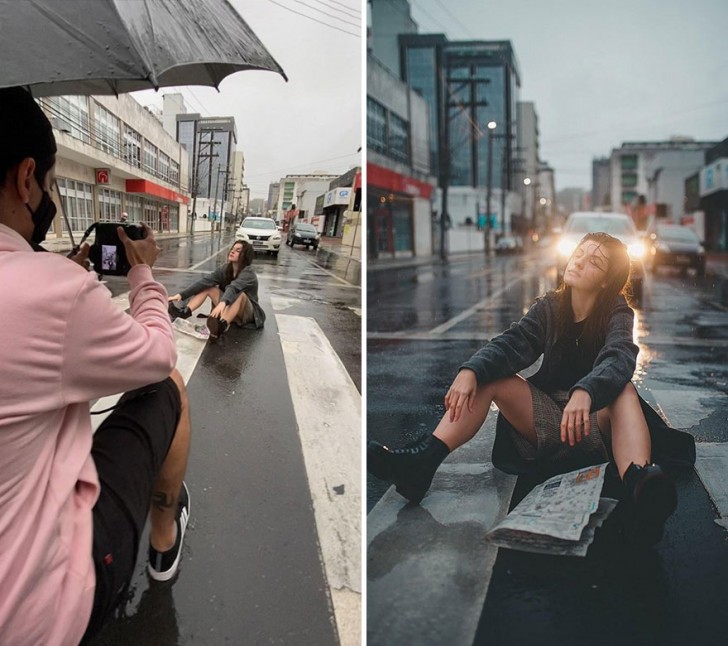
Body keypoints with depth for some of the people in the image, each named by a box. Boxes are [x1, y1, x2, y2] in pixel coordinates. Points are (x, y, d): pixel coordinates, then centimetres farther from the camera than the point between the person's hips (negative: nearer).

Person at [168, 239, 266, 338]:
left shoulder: (248, 272, -20)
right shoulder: (224, 269, -4)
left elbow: (233, 287, -41)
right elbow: (205, 281, -17)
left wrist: (222, 303, -59)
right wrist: (181, 295, -30)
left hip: (247, 314, -6)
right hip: (228, 309, 6)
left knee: (239, 294, -37)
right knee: (206, 286, -10)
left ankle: (221, 326, -61)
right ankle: (184, 313, -32)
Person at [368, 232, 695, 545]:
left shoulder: (617, 314, -4)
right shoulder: (550, 307, 4)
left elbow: (618, 357, -27)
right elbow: (512, 343, -14)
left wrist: (584, 393, -48)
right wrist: (470, 370, -35)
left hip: (596, 420, -3)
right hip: (548, 420, 3)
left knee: (623, 389, -31)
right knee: (488, 376, -16)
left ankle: (638, 484, -60)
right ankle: (421, 462, -34)